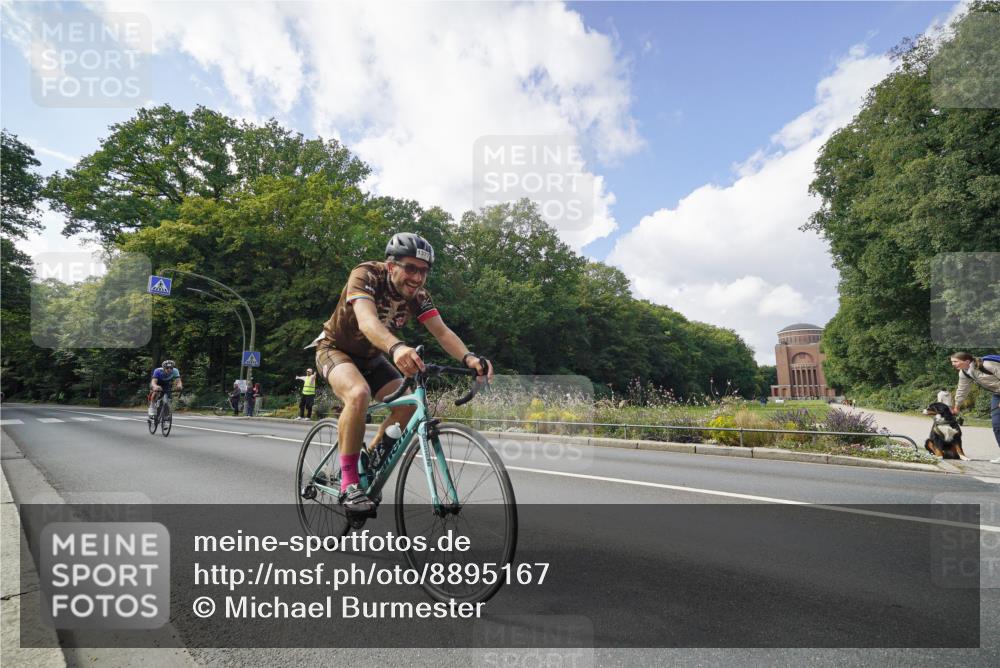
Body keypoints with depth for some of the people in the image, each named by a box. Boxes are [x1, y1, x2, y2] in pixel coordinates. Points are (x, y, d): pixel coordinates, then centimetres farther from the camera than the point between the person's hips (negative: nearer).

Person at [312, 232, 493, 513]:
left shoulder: (417, 294, -15)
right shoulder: (366, 275, -30)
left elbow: (442, 331, -26)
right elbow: (367, 321, -48)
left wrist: (468, 358, -47)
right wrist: (396, 348, -68)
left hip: (370, 356, 5)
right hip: (335, 348, -5)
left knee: (408, 404, -14)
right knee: (359, 393, -35)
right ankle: (349, 483, -20)